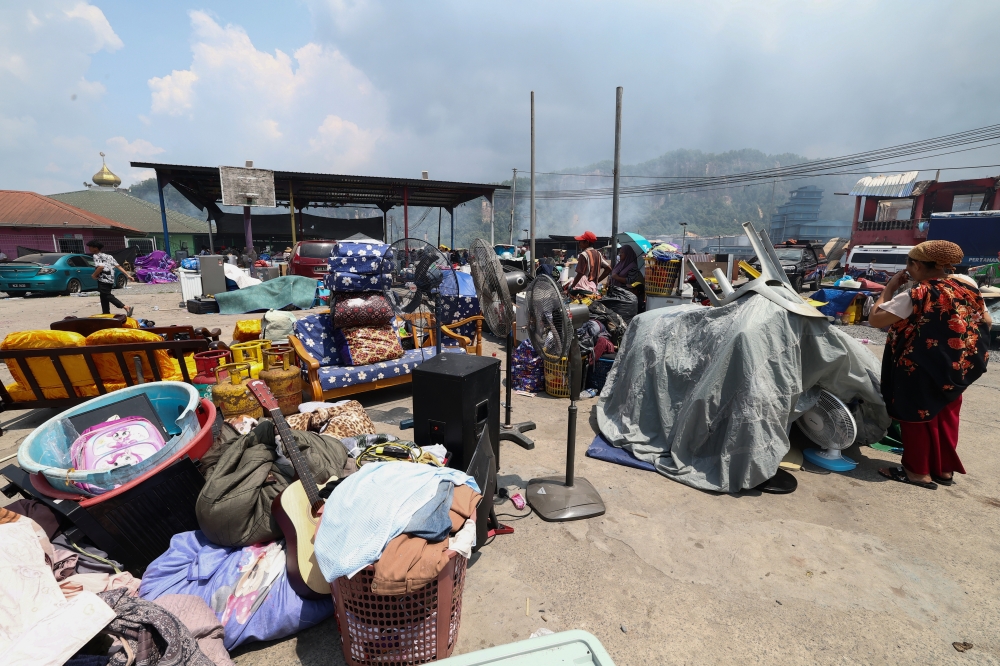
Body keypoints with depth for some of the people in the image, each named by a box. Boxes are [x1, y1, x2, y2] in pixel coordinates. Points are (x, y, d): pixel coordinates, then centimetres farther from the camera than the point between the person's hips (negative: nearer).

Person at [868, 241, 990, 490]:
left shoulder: (915, 295, -20)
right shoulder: (968, 290, 4)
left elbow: (875, 319, -22)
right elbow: (986, 322, 15)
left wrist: (890, 287, -13)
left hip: (921, 370, -7)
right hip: (958, 369, 8)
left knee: (917, 417, 5)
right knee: (946, 417, 18)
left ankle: (918, 471, 14)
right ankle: (945, 469, 29)